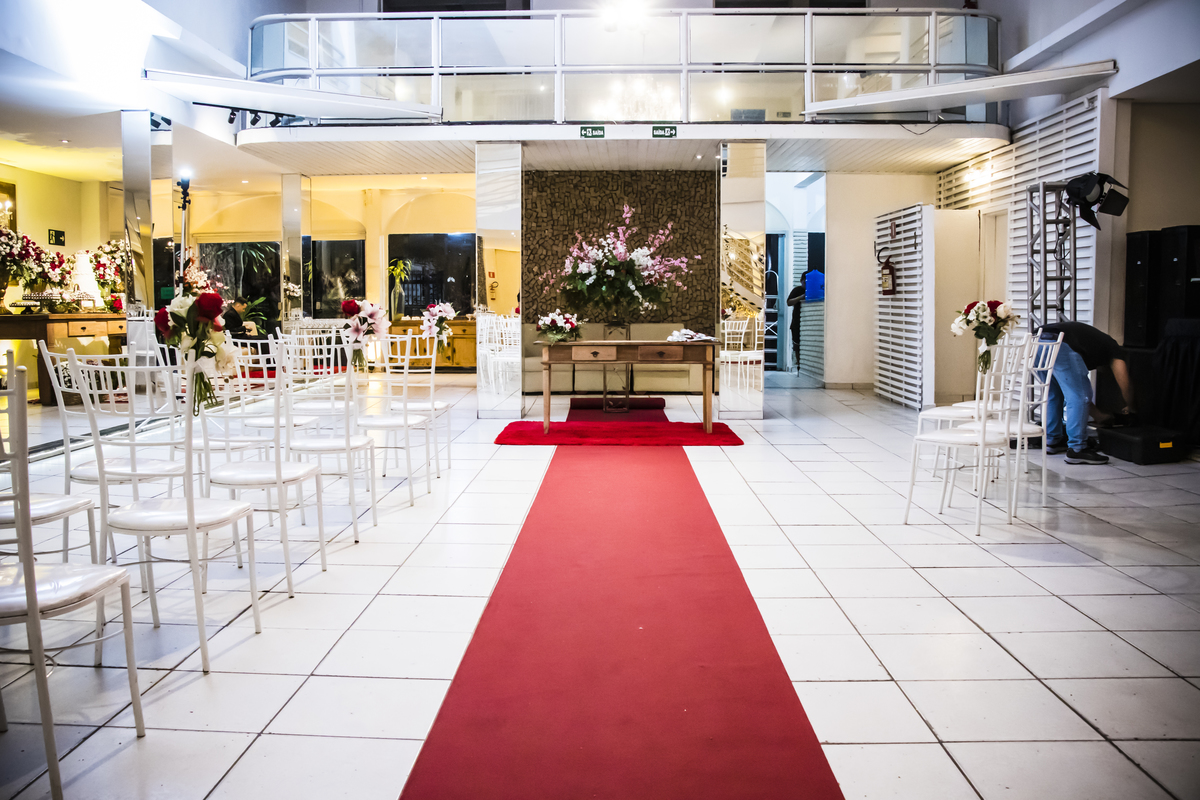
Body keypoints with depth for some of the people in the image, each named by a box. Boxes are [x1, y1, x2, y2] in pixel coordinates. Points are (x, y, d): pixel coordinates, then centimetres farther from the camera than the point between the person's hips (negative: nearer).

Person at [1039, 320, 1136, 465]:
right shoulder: (1112, 346, 26)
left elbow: (1077, 390, 43)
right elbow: (1125, 386, 23)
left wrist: (1099, 415, 50)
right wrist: (1130, 409, 43)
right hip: (1058, 345, -8)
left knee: (1054, 393, 25)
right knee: (1079, 396, 2)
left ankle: (1053, 441, 33)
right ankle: (1076, 450, 2)